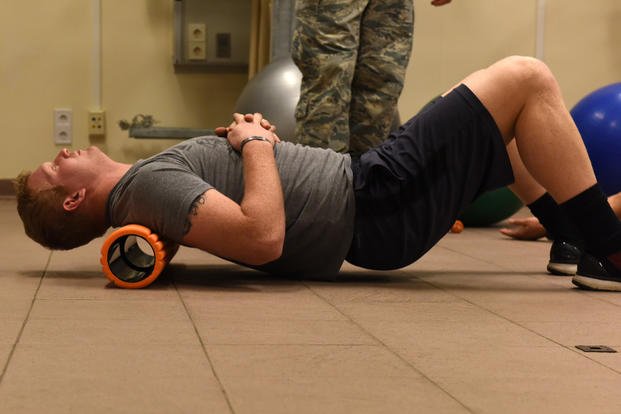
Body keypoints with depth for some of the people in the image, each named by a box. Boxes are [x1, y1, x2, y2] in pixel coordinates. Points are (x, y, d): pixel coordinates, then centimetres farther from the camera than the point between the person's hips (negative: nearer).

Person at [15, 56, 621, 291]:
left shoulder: (139, 186, 12)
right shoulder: (146, 183, -19)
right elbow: (263, 237, -32)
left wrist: (249, 137, 4)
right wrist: (256, 143, -18)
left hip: (359, 182, 10)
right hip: (374, 206, -10)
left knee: (506, 121, 22)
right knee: (526, 79, -9)